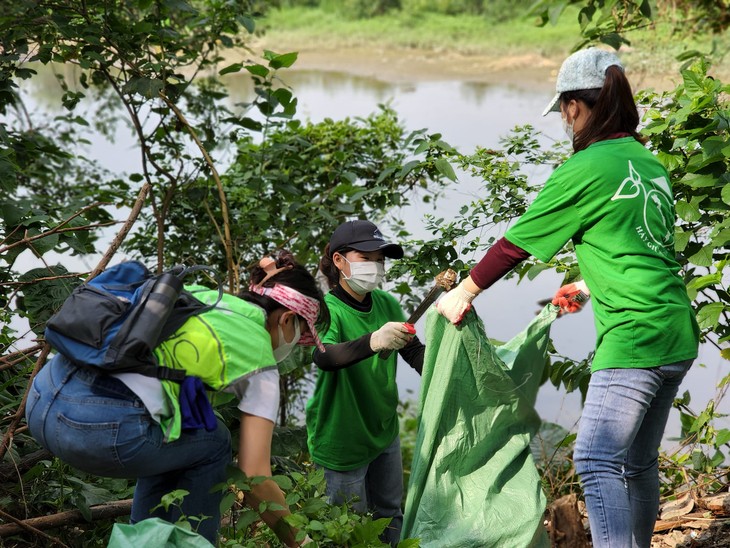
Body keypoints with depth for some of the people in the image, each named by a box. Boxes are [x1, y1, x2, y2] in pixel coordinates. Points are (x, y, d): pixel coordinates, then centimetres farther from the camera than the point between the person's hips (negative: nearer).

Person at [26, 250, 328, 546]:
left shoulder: (197, 293, 25)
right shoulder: (260, 364, 8)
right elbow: (255, 479, 6)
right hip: (106, 427, -7)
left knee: (171, 443, 30)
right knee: (212, 443, 21)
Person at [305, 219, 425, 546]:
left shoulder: (386, 304, -4)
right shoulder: (327, 310, -21)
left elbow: (415, 351, 4)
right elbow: (324, 357, -41)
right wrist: (372, 342, -59)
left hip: (385, 430, 6)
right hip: (342, 439, -6)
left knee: (390, 516, 21)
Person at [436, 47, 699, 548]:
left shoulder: (585, 169, -10)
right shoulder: (650, 162, 13)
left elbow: (517, 243, -4)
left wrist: (462, 293, 8)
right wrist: (592, 286, 34)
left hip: (632, 339, -9)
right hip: (678, 337, 9)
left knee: (597, 461, -8)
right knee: (639, 462, 17)